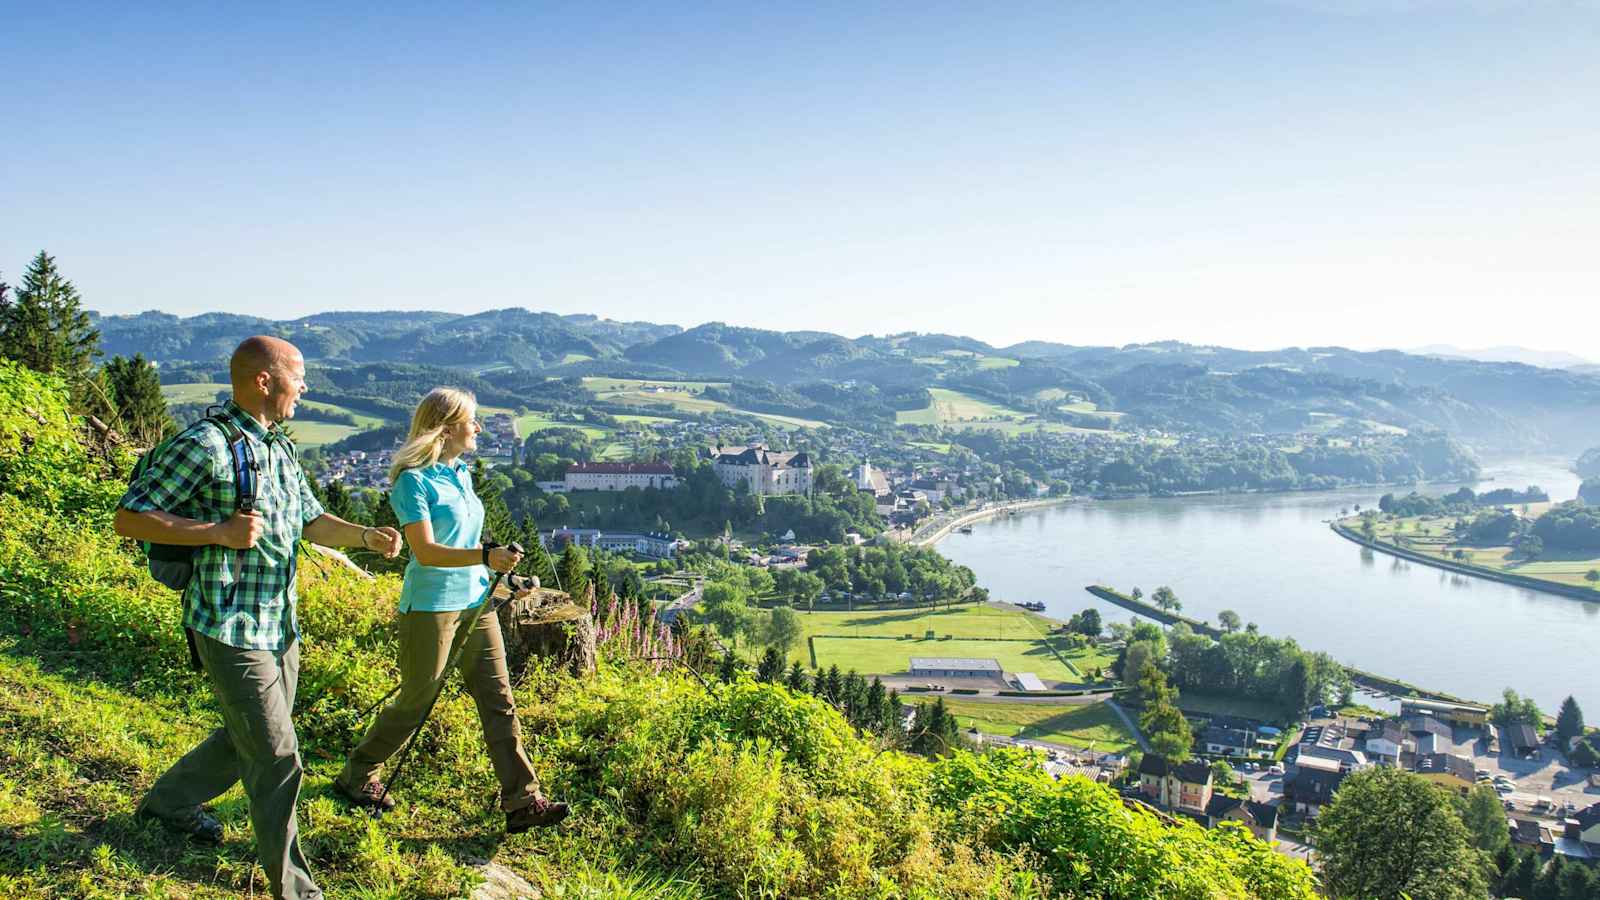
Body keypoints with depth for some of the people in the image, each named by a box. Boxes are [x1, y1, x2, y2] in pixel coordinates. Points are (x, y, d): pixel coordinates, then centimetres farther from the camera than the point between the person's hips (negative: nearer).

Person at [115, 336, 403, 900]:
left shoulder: (280, 449, 11)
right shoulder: (207, 445, -16)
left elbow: (311, 521, 18)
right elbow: (128, 519, -14)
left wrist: (365, 536, -1)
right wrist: (219, 532, -23)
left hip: (280, 626, 9)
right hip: (233, 629, -9)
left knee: (249, 739, 25)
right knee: (277, 760, -2)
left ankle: (169, 801, 50)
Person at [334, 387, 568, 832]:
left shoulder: (461, 473, 10)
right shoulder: (414, 479, -14)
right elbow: (425, 552, -23)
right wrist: (485, 557, -34)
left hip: (476, 603, 7)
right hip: (431, 607, -7)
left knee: (499, 703, 4)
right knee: (415, 703, 6)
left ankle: (523, 802, 8)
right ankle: (356, 777, 30)